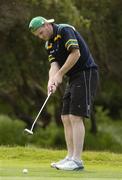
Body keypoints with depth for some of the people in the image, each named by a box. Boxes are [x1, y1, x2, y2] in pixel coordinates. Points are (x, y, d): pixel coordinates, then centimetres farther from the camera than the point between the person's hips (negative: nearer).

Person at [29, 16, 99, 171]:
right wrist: (51, 80, -18)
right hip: (73, 78, 10)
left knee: (76, 117, -13)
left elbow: (76, 53, -22)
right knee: (66, 118, 7)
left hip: (86, 73, -10)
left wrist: (60, 74, -15)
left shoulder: (65, 30, -13)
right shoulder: (49, 44, 14)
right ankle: (70, 157, 11)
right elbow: (54, 65, 3)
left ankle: (77, 160, -13)